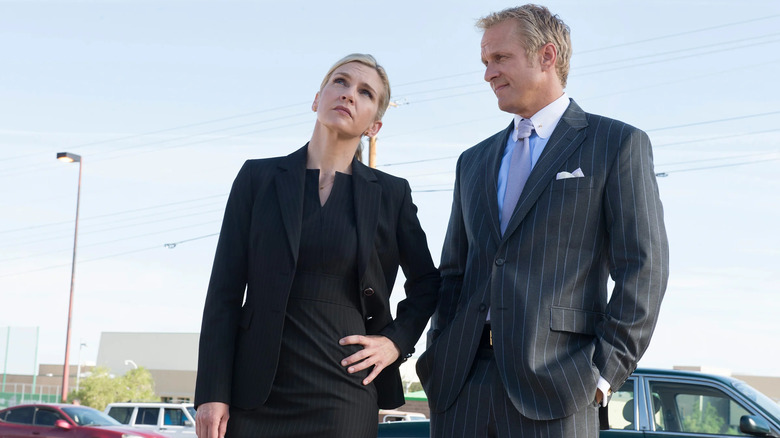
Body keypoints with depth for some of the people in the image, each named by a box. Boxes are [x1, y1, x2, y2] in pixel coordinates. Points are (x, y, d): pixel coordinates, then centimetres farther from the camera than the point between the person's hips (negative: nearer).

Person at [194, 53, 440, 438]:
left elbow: (426, 282, 21)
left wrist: (397, 341, 6)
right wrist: (212, 392, -4)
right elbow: (225, 291, 2)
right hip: (256, 389, 0)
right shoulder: (259, 177, 5)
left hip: (344, 393, 0)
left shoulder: (391, 194, 7)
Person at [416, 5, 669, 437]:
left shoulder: (618, 144, 4)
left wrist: (605, 369, -10)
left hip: (553, 383, -4)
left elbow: (642, 267, -2)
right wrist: (438, 354, 7)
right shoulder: (473, 161, 20)